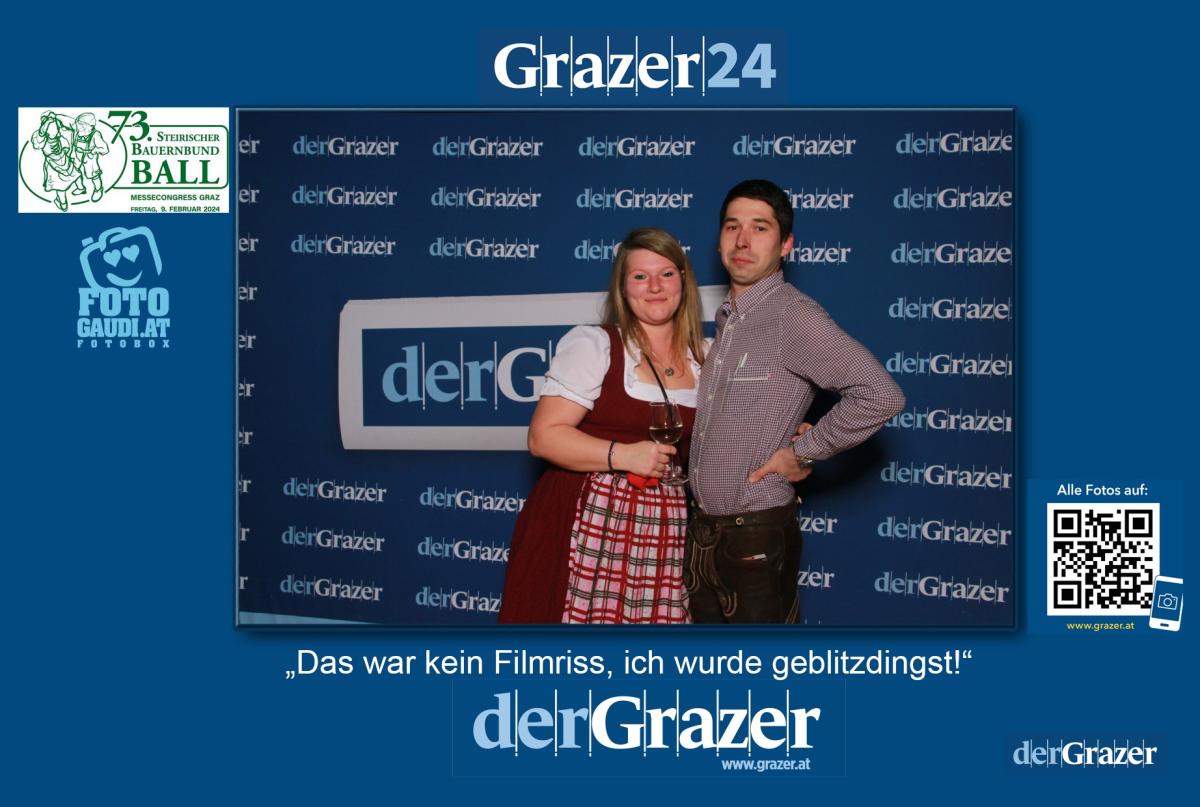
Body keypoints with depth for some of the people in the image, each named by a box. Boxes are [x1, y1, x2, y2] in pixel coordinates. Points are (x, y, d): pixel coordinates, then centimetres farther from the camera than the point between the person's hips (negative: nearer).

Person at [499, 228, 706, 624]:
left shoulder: (704, 361, 13)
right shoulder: (591, 346, -2)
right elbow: (543, 436, -9)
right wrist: (624, 455, -19)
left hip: (664, 535, 4)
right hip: (587, 527, -4)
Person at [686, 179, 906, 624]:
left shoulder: (794, 316, -16)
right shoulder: (726, 319, 11)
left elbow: (880, 395, -27)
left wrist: (801, 452, -18)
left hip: (757, 538, -8)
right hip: (702, 532, 8)